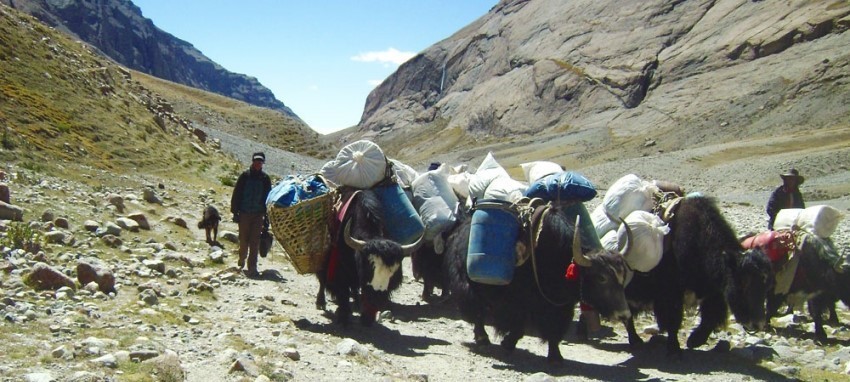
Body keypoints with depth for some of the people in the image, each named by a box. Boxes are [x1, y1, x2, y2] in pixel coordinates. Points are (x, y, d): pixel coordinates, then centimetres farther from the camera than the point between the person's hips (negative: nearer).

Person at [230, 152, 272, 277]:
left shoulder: (265, 179, 7)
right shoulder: (245, 176, 1)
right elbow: (236, 194, 1)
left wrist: (267, 216, 8)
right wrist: (235, 212, -4)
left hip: (258, 215, 1)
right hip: (244, 213, -1)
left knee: (255, 242, -4)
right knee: (244, 240, 5)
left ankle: (252, 267, -3)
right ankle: (242, 259, 30)